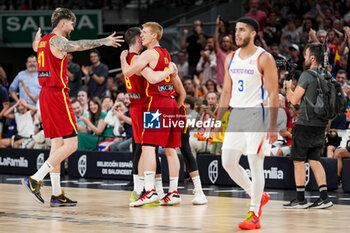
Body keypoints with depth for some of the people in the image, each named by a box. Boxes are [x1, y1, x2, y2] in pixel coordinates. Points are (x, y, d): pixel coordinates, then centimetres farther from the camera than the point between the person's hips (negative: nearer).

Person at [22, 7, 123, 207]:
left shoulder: (43, 41, 17)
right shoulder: (57, 40, -11)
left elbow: (35, 47, 42)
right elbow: (76, 46, -31)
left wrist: (37, 37, 63)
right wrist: (103, 41, -34)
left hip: (46, 93, 10)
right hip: (57, 94, -10)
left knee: (57, 143, 10)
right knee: (71, 144, -9)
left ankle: (57, 194, 10)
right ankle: (36, 179, -14)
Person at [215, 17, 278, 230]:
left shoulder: (264, 59, -8)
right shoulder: (231, 59, 11)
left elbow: (273, 94, -10)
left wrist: (273, 126, -16)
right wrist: (219, 121, 12)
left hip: (256, 115, -7)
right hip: (236, 115, 7)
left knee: (255, 164, -5)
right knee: (228, 162, 2)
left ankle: (254, 216, 0)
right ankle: (259, 196, 22)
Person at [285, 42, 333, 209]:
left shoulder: (307, 75, -14)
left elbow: (294, 100, -12)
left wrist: (288, 87, 5)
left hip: (306, 123, -7)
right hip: (321, 124, 7)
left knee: (298, 160, 2)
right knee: (314, 160, 12)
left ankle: (300, 199, 3)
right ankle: (324, 198, 5)